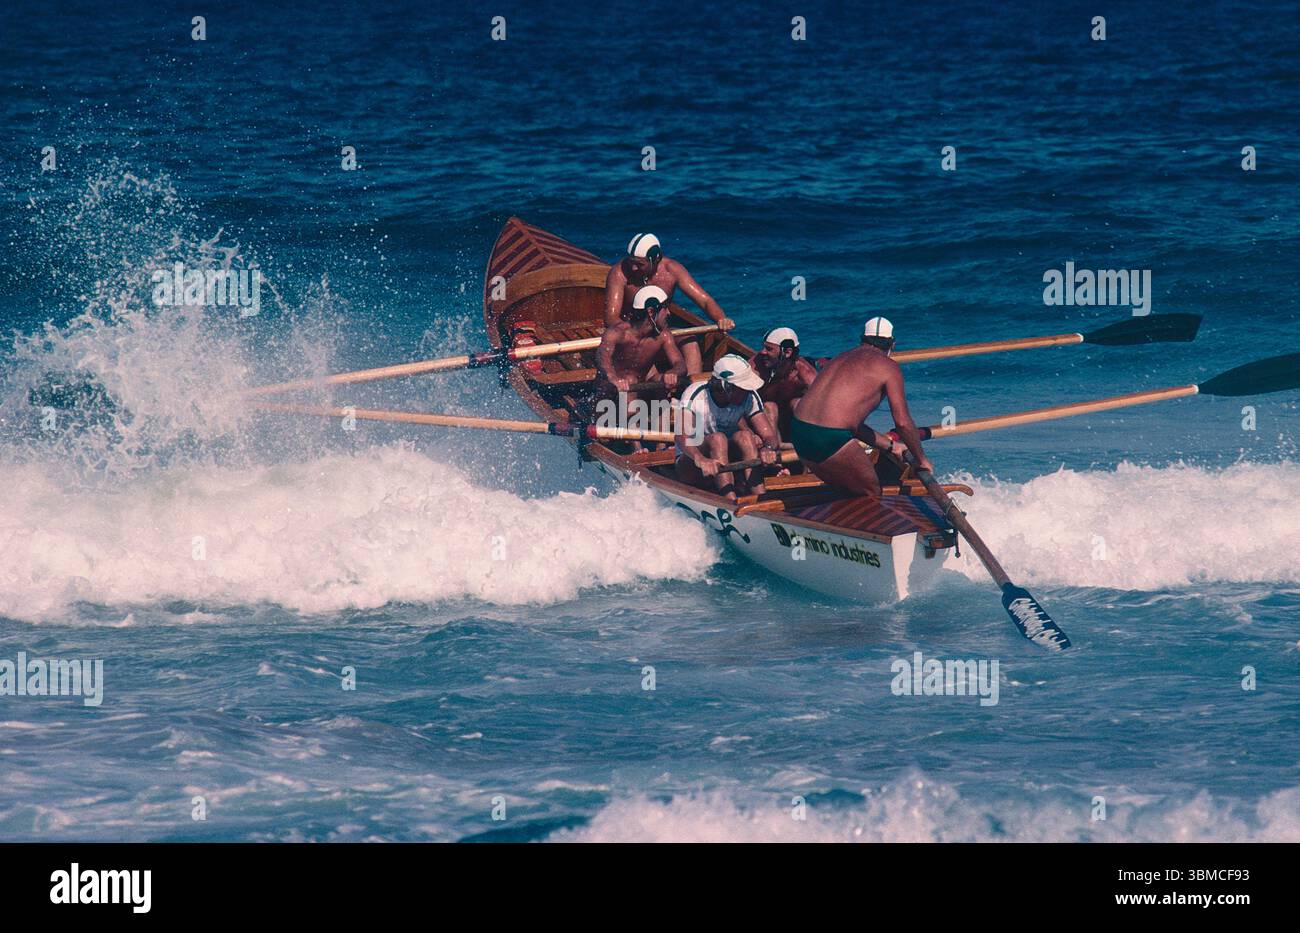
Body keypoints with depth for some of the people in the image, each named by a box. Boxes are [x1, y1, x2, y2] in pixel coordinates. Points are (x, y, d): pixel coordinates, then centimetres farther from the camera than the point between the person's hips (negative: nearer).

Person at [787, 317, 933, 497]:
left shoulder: (842, 358, 26)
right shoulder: (888, 367, 3)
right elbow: (903, 423, -2)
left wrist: (888, 445, 37)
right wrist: (922, 460, 12)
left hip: (798, 433, 8)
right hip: (830, 440, -8)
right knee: (872, 493, 8)